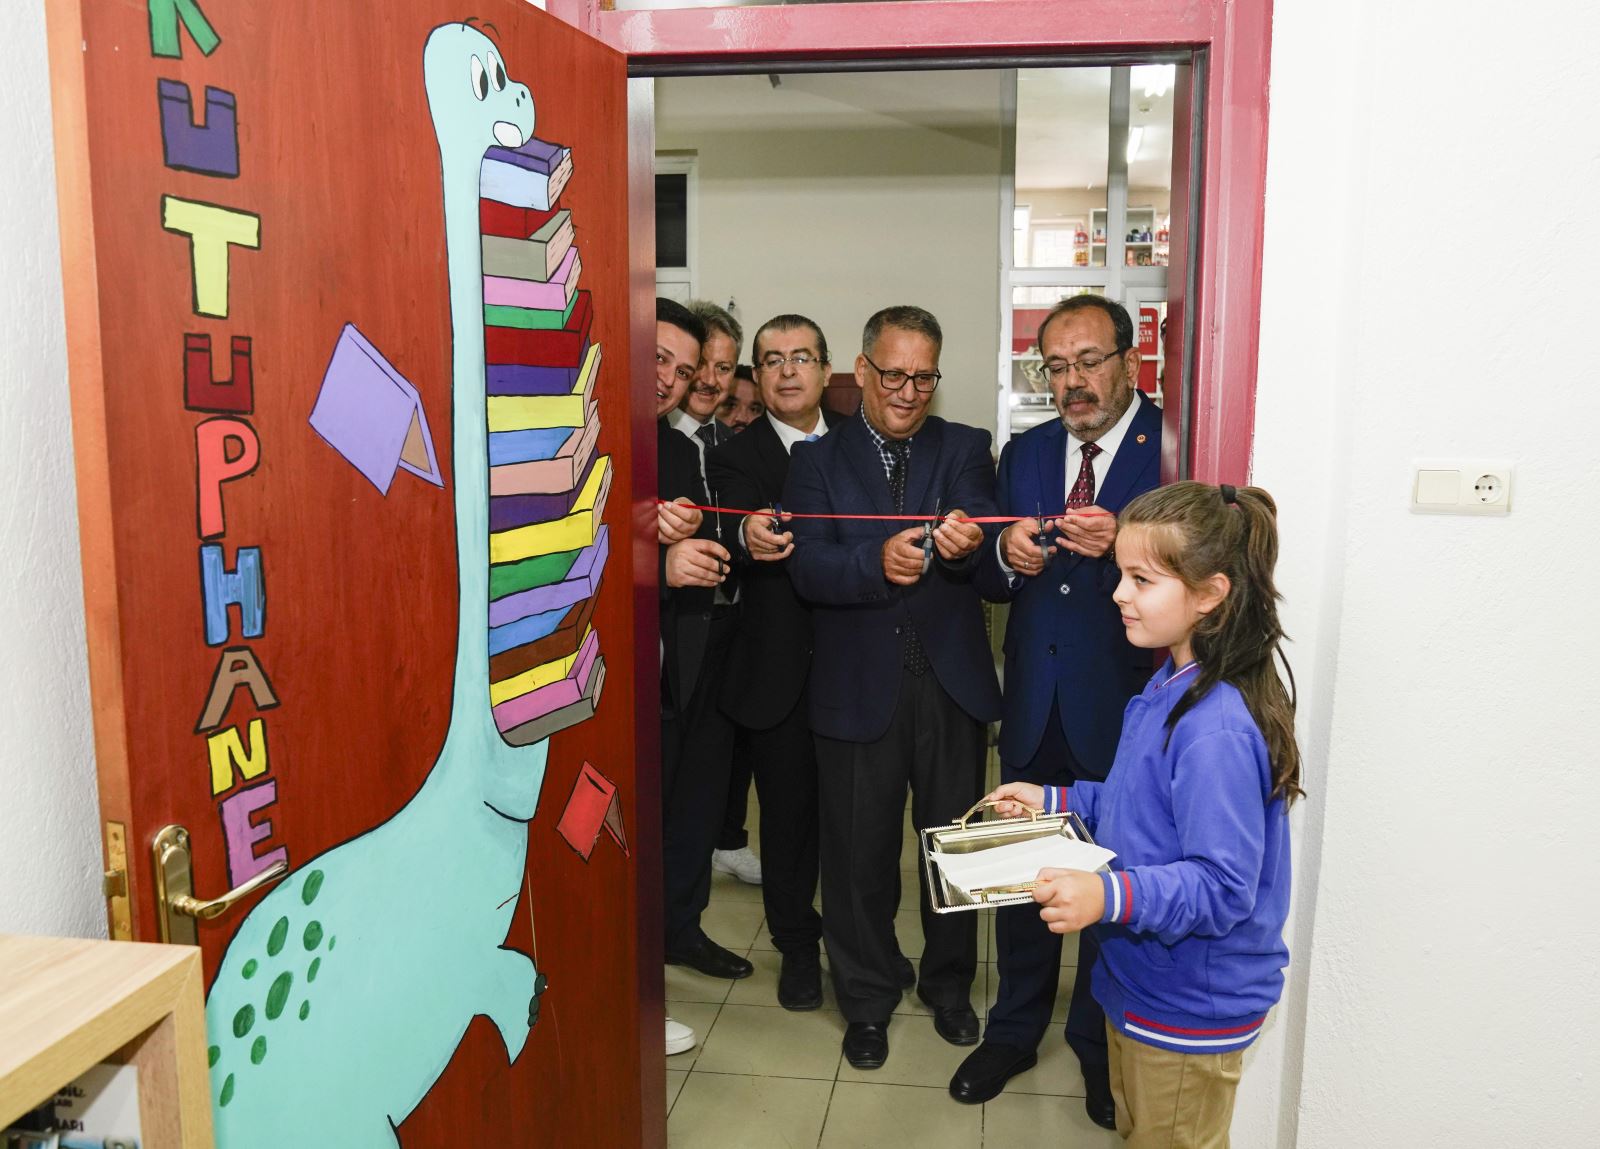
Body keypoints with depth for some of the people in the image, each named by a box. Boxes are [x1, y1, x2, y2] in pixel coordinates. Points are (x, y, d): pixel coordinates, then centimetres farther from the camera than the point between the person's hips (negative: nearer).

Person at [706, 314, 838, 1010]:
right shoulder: (736, 457, -2)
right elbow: (739, 523, -22)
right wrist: (750, 536, -45)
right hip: (779, 672, -2)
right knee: (788, 809, 10)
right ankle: (797, 945, 30)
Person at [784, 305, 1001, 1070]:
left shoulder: (965, 449, 4)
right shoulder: (816, 459, 2)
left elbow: (987, 542, -13)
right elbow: (808, 568, -11)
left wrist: (966, 543, -37)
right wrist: (877, 563, -30)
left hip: (951, 682, 1)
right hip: (858, 685, -1)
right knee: (859, 849, 10)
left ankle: (948, 984, 38)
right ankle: (867, 999, 31)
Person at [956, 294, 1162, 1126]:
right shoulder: (1024, 453, 8)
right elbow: (991, 586, 7)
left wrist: (1122, 547, -32)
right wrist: (1007, 555, -15)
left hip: (1123, 712, -4)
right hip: (1033, 709, 4)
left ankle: (1102, 1047, 35)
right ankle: (1014, 1031, 36)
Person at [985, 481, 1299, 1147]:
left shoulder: (1218, 730, -31)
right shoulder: (1171, 688, 1)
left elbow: (1224, 887, -31)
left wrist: (1111, 895, -43)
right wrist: (1058, 801, 6)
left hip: (1189, 1012, -9)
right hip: (1141, 983, 9)